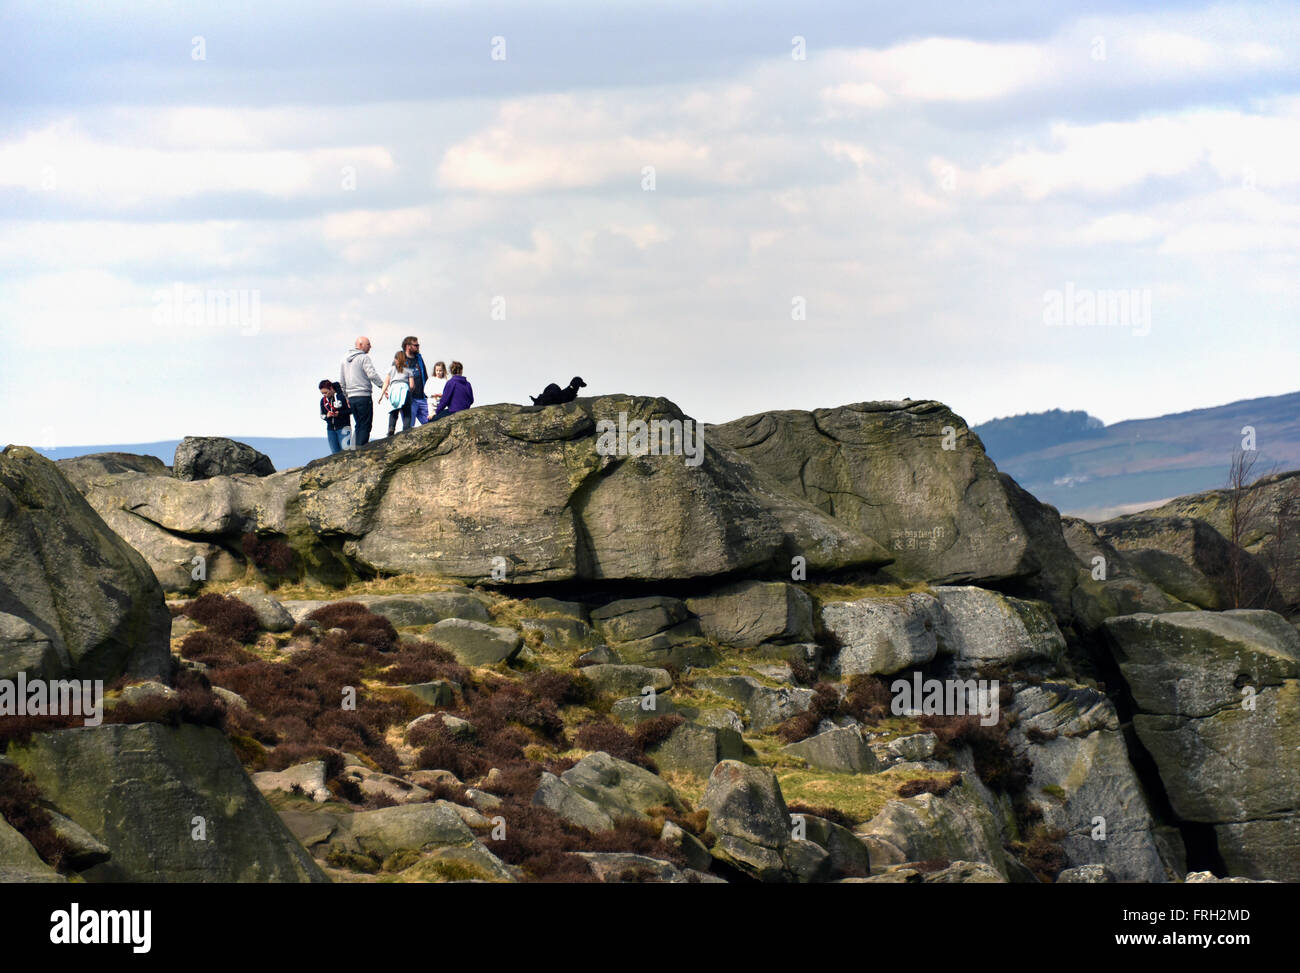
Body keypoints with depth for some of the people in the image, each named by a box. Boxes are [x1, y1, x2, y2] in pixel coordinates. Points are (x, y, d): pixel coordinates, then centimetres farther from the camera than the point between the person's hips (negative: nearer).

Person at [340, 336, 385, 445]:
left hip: (351, 397, 7)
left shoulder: (345, 359, 17)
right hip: (363, 395, -7)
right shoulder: (364, 357, -8)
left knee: (359, 425, 14)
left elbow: (341, 382, 20)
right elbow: (372, 375, -18)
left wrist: (346, 397, 25)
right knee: (365, 425, -5)